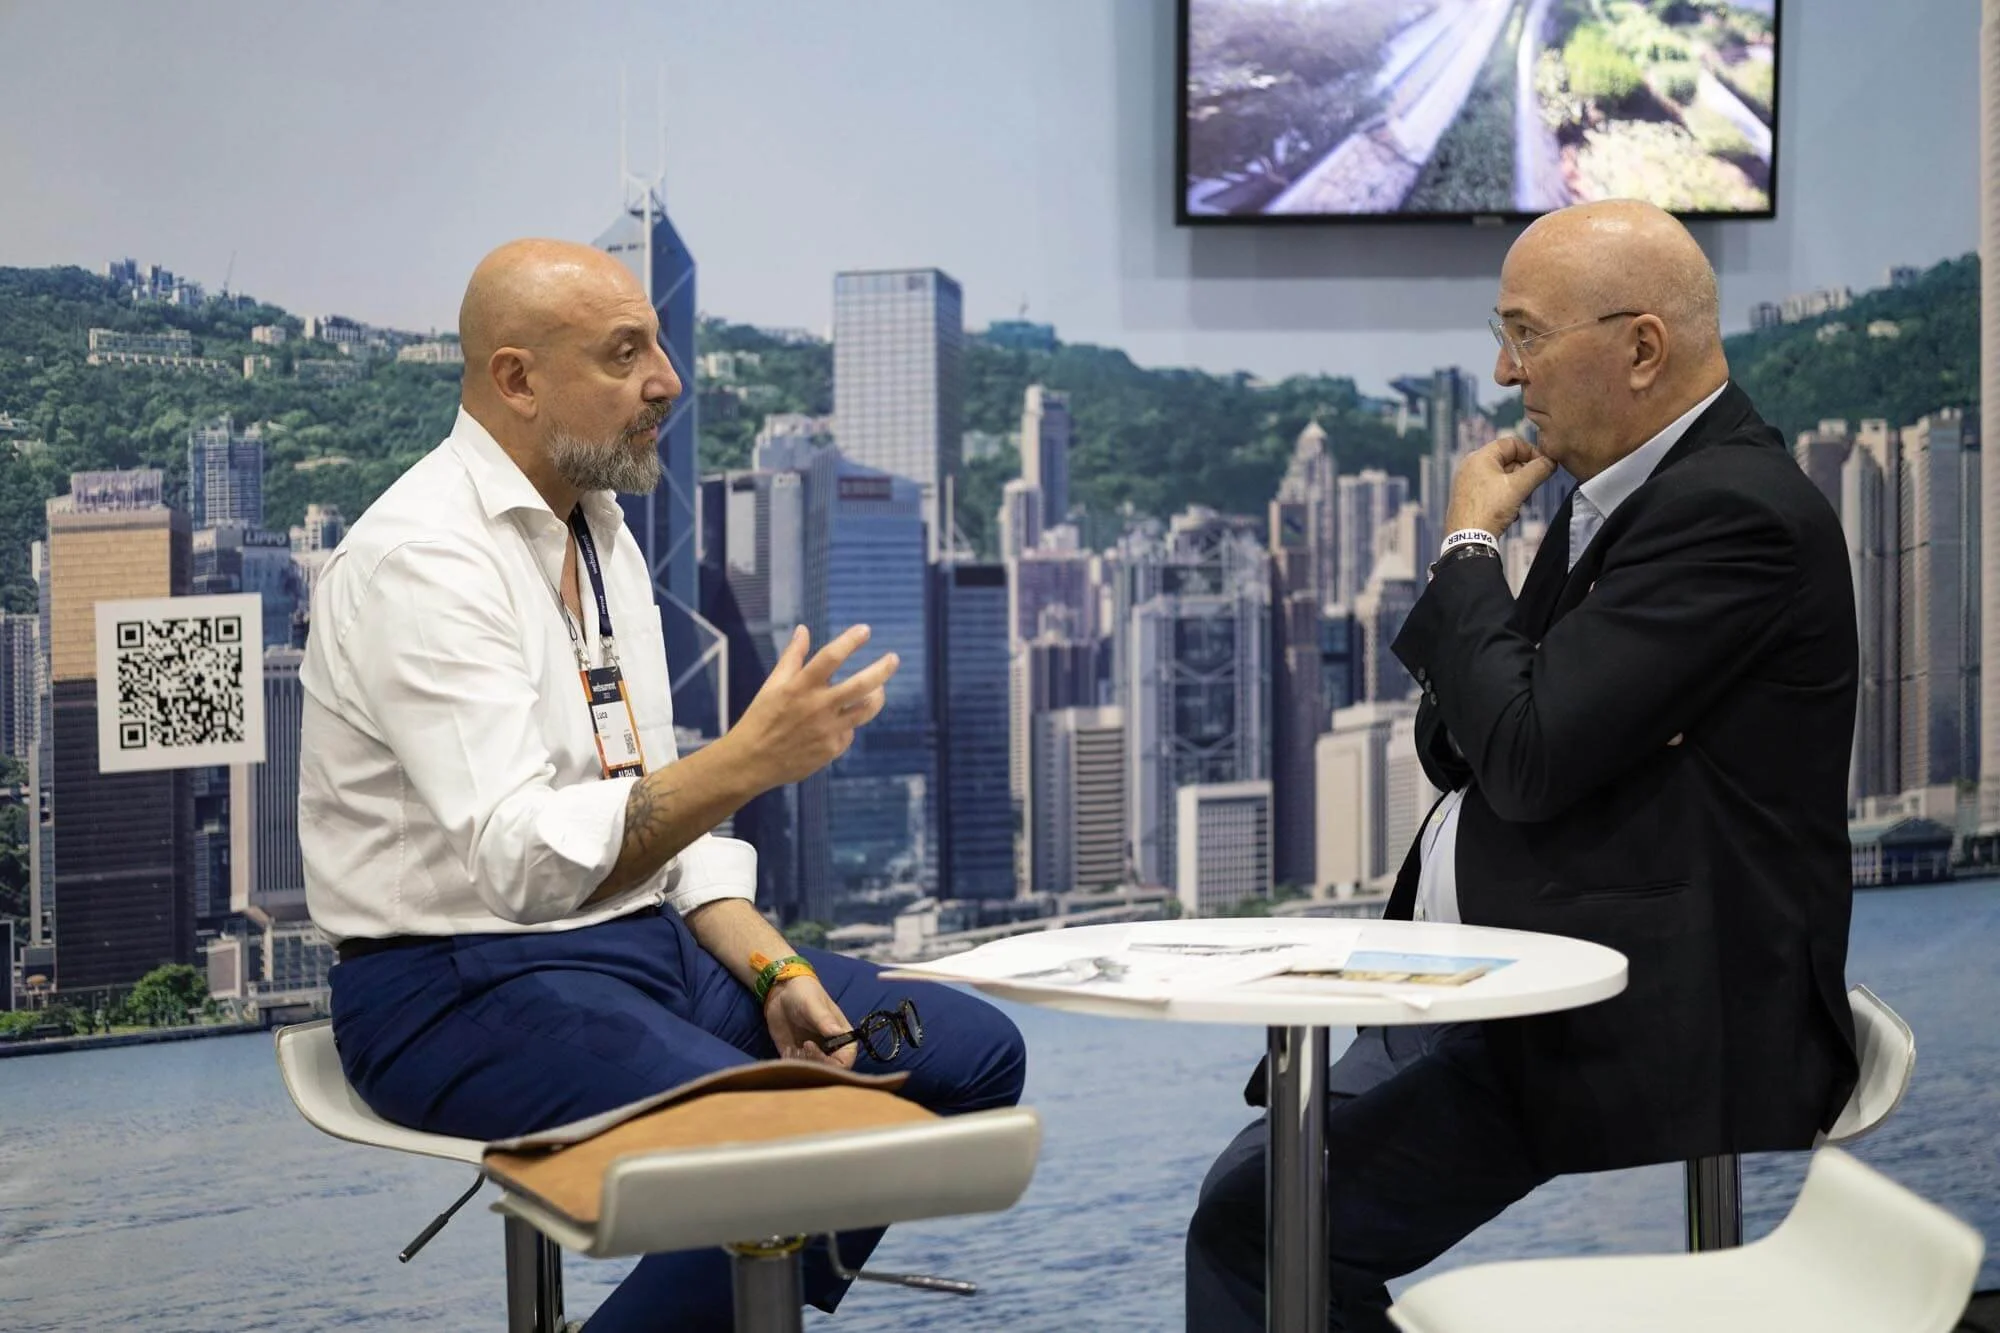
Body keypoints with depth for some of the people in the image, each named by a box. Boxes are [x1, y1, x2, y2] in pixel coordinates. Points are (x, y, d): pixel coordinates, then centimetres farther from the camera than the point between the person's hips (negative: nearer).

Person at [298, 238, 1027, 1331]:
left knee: (973, 1054, 1)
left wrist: (775, 971, 0)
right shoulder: (419, 559, -18)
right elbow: (521, 860, -27)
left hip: (648, 938, 9)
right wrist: (750, 758, -33)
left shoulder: (602, 533, 11)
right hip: (467, 985, -9)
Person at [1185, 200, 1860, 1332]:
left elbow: (1528, 755, -22)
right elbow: (1460, 743, 17)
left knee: (1251, 1218, -15)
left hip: (1647, 1044, -9)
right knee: (1241, 1209, 0)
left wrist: (1470, 547, -7)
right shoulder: (1612, 493, 14)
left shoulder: (1740, 513, -16)